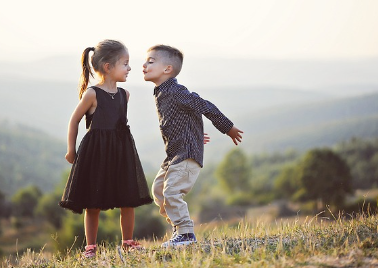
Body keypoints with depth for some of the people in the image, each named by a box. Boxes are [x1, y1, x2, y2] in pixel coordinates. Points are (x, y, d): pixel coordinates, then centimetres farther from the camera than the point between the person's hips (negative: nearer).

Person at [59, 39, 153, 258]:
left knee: (128, 200, 5)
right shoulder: (91, 94, -10)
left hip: (122, 150, 5)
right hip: (96, 151, -5)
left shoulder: (124, 94, 6)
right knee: (93, 203, 2)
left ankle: (128, 242, 19)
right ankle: (91, 246, 12)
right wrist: (71, 150, 0)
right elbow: (74, 120, -2)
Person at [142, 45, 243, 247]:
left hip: (187, 154, -10)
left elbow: (206, 107, -17)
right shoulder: (161, 94, 10)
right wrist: (194, 136, 33)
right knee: (158, 189, 15)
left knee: (172, 191, -15)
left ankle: (186, 234, -7)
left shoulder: (176, 92, -20)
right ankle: (178, 227, 25)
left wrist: (228, 129, -9)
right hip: (173, 154, 10)